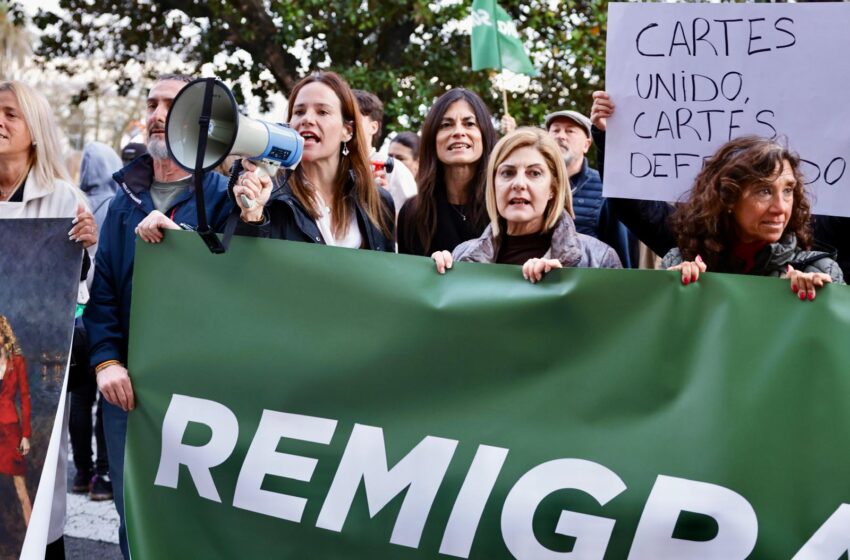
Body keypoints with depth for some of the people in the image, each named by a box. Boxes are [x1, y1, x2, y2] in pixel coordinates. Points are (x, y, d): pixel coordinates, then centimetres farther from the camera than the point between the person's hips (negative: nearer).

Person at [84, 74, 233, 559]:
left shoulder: (222, 194, -1)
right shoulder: (126, 199, 11)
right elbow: (103, 286, 7)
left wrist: (175, 237, -22)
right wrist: (106, 360, -5)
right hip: (127, 380, 4)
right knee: (133, 512, 11)